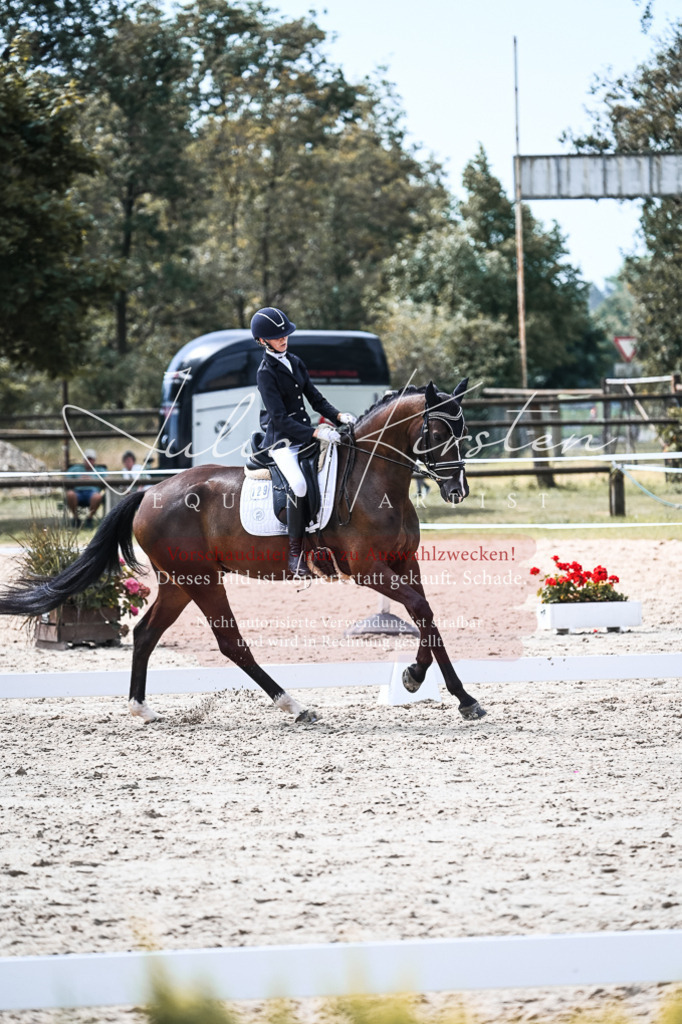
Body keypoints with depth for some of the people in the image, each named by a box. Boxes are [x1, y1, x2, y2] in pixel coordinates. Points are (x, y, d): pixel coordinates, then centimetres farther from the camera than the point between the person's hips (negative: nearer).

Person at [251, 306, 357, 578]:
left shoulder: (295, 363, 11)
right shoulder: (266, 373, -11)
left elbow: (315, 398, 15)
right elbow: (280, 418, -18)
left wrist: (337, 415, -4)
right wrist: (315, 433, -26)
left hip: (305, 433, 8)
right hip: (281, 440, -8)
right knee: (299, 484, -31)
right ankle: (295, 553, -24)